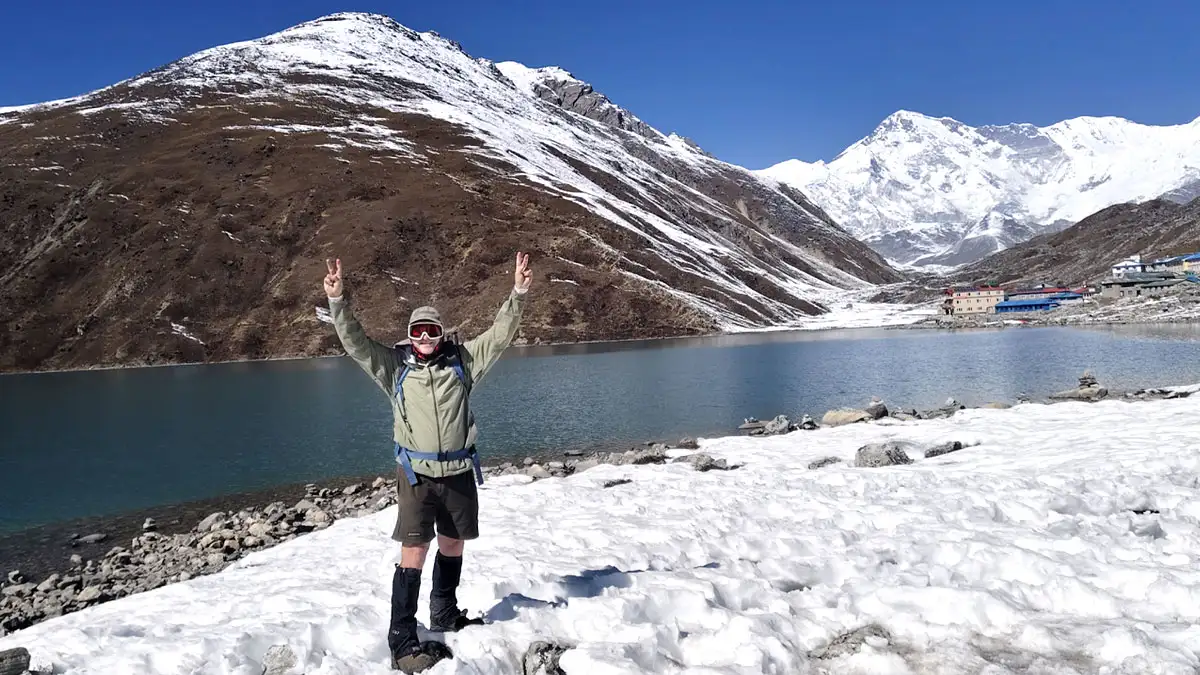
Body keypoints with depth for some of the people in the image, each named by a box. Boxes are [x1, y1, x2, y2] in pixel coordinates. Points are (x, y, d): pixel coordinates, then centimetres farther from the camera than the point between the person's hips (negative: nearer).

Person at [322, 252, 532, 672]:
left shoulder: (462, 360, 3)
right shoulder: (394, 365, 1)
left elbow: (500, 335, 0)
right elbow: (355, 342, -7)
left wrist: (518, 295, -10)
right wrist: (337, 300, -20)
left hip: (460, 472, 3)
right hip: (417, 475, -3)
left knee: (452, 545, 16)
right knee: (414, 551, -7)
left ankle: (444, 615, 37)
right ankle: (402, 640, 1)